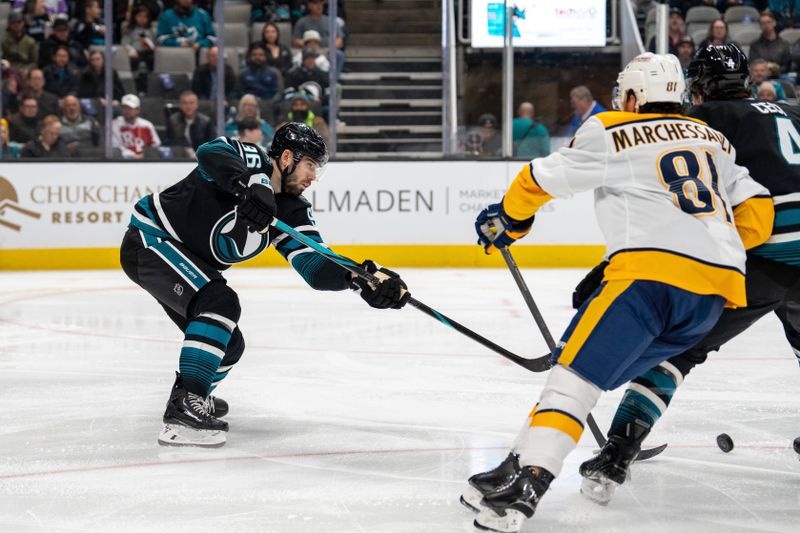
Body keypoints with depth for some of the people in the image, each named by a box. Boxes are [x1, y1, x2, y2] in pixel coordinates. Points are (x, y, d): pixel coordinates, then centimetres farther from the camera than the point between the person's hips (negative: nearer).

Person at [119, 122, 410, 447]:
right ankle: (183, 410, -32)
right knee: (220, 302, -29)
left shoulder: (291, 210, 1)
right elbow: (211, 153, -40)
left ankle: (193, 398, 45)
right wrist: (249, 184, -56)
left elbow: (316, 267, -9)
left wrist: (362, 278, -26)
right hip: (150, 239, -9)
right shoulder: (250, 159, -17)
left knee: (228, 345, 13)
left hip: (190, 263, 9)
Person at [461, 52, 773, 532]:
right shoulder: (716, 142, 27)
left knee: (576, 373, -8)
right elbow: (757, 216, 21)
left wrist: (507, 220, 30)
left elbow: (543, 179, 12)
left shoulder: (611, 132, 10)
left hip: (652, 270, -6)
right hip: (719, 285, 6)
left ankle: (524, 483, -23)